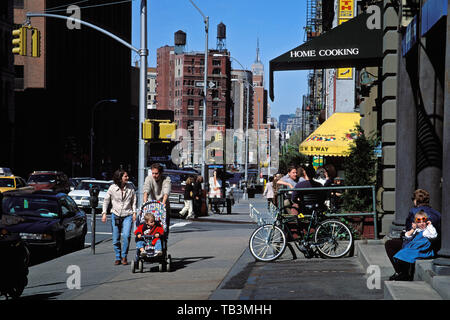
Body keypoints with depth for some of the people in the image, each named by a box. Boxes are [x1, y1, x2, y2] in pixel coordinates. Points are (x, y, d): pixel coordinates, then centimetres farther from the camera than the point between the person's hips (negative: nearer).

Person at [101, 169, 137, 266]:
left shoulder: (130, 188, -1)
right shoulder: (112, 188, -4)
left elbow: (133, 201, 10)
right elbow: (106, 200, 6)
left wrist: (134, 212, 2)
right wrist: (104, 213, 1)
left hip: (127, 215, -1)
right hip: (115, 215, 1)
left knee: (126, 236, -19)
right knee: (116, 239, 3)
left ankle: (124, 257, -4)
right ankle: (118, 258, 19)